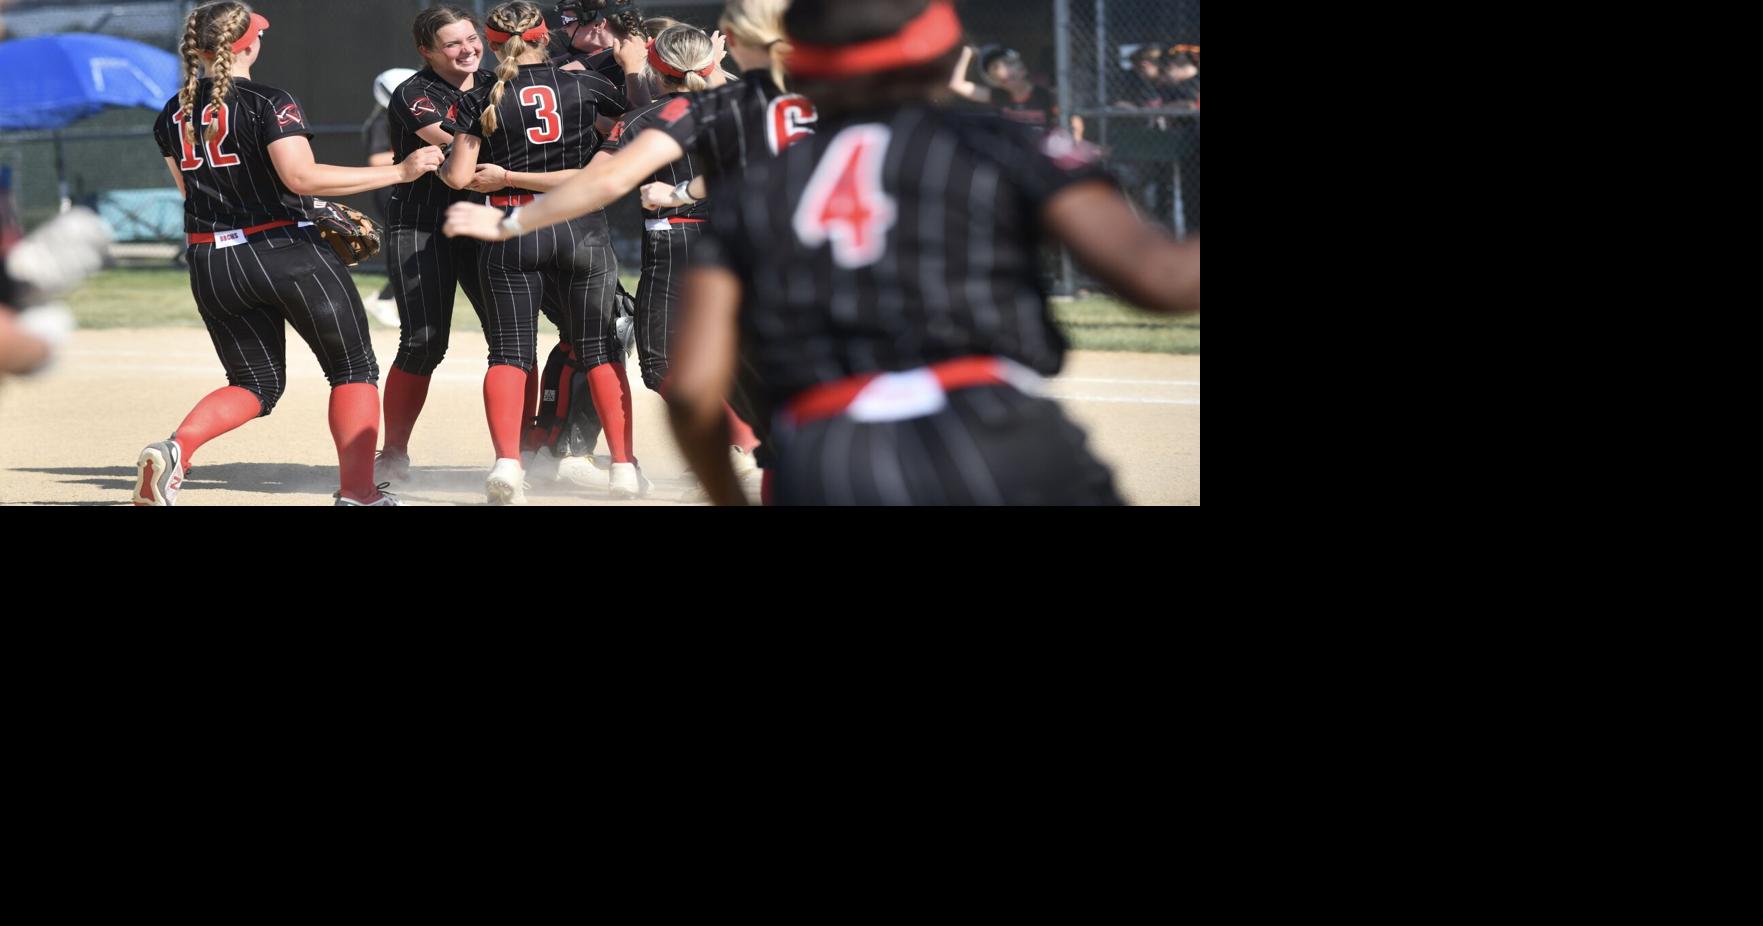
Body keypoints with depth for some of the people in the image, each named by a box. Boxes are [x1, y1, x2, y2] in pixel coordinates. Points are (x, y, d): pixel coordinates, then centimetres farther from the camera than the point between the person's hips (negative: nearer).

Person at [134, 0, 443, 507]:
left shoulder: (173, 116, 8)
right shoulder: (268, 103, -12)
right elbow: (301, 177, -23)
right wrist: (399, 172, -20)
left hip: (212, 268, 6)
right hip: (288, 254, -5)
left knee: (255, 384, 15)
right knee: (354, 370, 10)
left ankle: (173, 449, -12)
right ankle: (357, 491, 2)